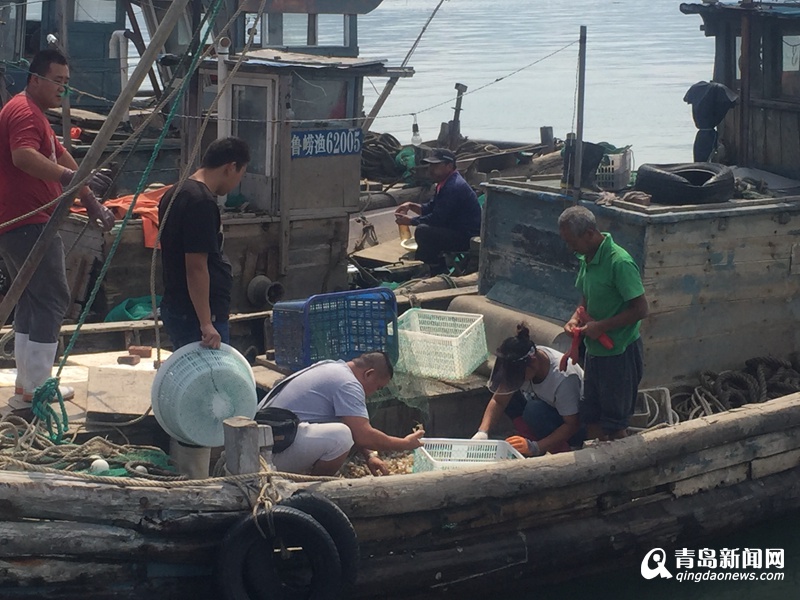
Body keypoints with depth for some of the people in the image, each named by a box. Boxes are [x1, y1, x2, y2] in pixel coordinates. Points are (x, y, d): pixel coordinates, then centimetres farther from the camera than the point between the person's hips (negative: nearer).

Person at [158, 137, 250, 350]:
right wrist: (206, 323, -23)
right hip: (195, 315, -10)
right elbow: (196, 266, -23)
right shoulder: (202, 202, -19)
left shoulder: (175, 194, 13)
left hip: (176, 308, 10)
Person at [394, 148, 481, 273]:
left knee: (423, 231, -24)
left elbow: (437, 218, -23)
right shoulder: (446, 182, 11)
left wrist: (410, 221, -12)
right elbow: (430, 208, 19)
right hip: (457, 231, 11)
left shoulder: (454, 187, -22)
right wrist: (411, 206, 2)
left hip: (467, 238, -11)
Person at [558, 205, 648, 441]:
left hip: (619, 353, -8)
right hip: (595, 351, 8)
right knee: (591, 416, 16)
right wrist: (576, 318, -1)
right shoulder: (587, 259, 4)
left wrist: (601, 326, -21)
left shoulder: (619, 263, -23)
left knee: (614, 423, 5)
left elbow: (640, 309, -23)